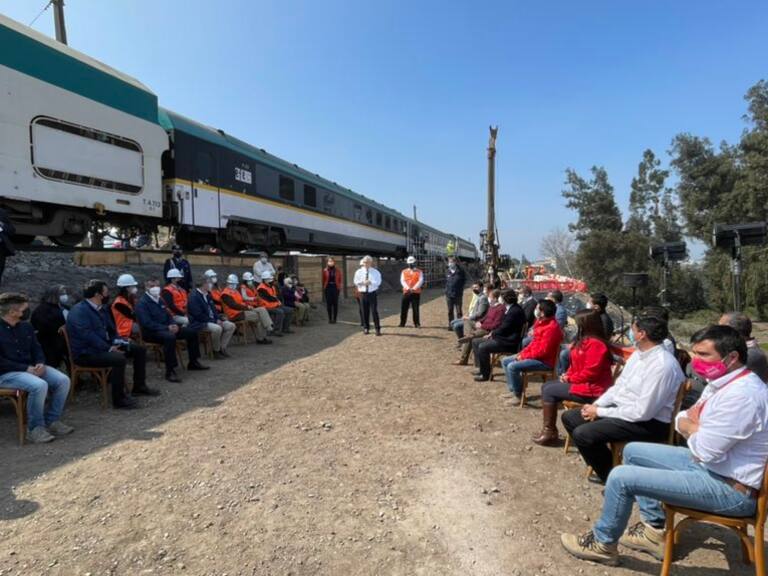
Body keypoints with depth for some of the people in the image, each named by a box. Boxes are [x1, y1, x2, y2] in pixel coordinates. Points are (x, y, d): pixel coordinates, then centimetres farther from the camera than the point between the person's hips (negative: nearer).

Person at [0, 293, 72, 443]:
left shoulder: (26, 326, 11)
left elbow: (36, 349, 15)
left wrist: (40, 363, -6)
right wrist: (26, 368, -20)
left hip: (30, 368, 7)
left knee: (63, 380, -14)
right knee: (39, 385, -34)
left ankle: (52, 421, -2)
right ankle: (35, 428, -17)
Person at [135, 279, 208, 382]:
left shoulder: (159, 300, 15)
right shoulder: (142, 303, -12)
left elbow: (169, 315, 18)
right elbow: (147, 323, -21)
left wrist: (173, 325, -4)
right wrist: (167, 328, -25)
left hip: (166, 329, 9)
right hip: (151, 332, -9)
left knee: (192, 331, 1)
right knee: (170, 336, -40)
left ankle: (193, 362, 11)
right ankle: (170, 371, -35)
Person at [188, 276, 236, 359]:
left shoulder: (207, 295, 14)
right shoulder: (194, 296, -14)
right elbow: (198, 315, -21)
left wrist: (219, 318, 1)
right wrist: (215, 321, -20)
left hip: (212, 320, 9)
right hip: (199, 323, -9)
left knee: (231, 326, -4)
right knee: (217, 328, -35)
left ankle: (222, 348, 1)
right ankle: (216, 351, -14)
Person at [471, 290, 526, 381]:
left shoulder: (515, 311, -20)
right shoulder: (510, 308, 12)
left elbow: (504, 328, -21)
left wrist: (491, 334, -7)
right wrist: (492, 333, 3)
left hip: (509, 342, -11)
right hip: (503, 337, 11)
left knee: (482, 347, -26)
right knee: (476, 342, 9)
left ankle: (485, 374, -12)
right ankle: (481, 368, 10)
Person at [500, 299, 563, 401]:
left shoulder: (551, 327, -24)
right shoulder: (541, 322, 6)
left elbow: (543, 351, -24)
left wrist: (524, 356, -16)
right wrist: (522, 353, 2)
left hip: (544, 361, -10)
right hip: (535, 355, 10)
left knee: (512, 367, -24)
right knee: (505, 361, 9)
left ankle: (518, 396, -7)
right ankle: (512, 390, 14)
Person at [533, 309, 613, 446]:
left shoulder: (595, 344, -22)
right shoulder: (585, 340, 11)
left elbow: (590, 372, -26)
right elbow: (576, 363, 19)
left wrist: (570, 378, -14)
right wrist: (568, 375, 2)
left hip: (590, 389, -11)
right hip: (581, 383, 11)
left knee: (549, 391, -10)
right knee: (546, 386, 8)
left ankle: (549, 431, 1)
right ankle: (548, 428, 7)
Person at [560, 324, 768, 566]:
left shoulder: (742, 394, -27)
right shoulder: (723, 381, 4)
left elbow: (705, 451, -27)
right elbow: (681, 420, 10)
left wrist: (692, 426, -6)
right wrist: (696, 428, -12)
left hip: (730, 488, -10)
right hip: (712, 464, 10)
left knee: (621, 477, -14)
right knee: (633, 451, 16)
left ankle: (603, 544, 11)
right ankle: (654, 529, 22)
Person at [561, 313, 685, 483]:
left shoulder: (662, 365, -26)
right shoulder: (639, 353, 4)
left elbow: (642, 412, -26)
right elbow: (619, 385, 12)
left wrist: (600, 412, -18)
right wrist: (596, 405, -3)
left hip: (649, 423, -9)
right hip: (620, 408, 9)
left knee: (582, 434, -23)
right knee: (569, 417, 5)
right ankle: (601, 462, 17)